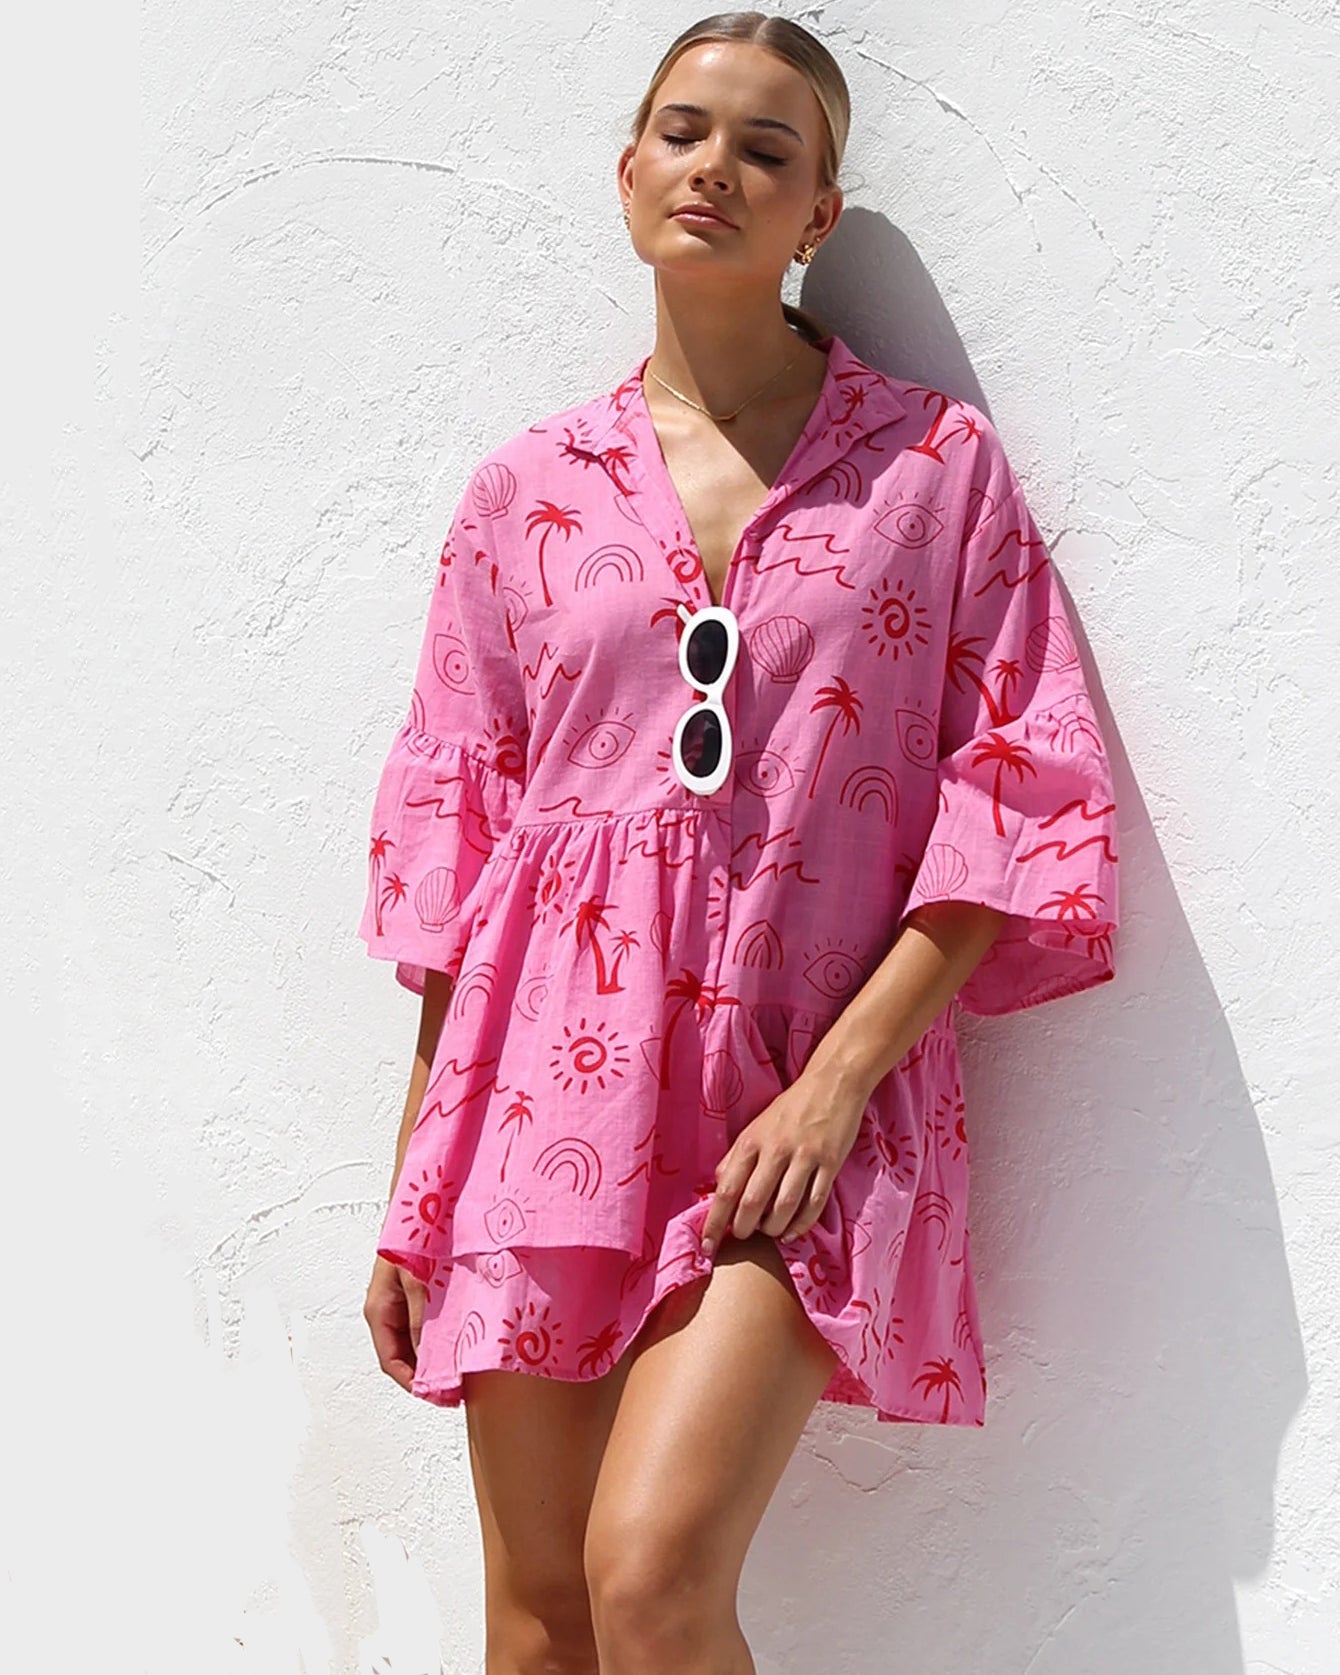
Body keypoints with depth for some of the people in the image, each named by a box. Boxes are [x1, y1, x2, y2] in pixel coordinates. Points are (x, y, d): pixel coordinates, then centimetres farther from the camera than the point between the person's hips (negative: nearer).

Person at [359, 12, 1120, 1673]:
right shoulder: (526, 491, 9)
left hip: (805, 1103, -2)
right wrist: (410, 1195, 7)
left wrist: (837, 1081, -10)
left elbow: (1022, 804, 0)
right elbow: (450, 831, 10)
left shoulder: (938, 463, 5)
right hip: (552, 1077, 3)